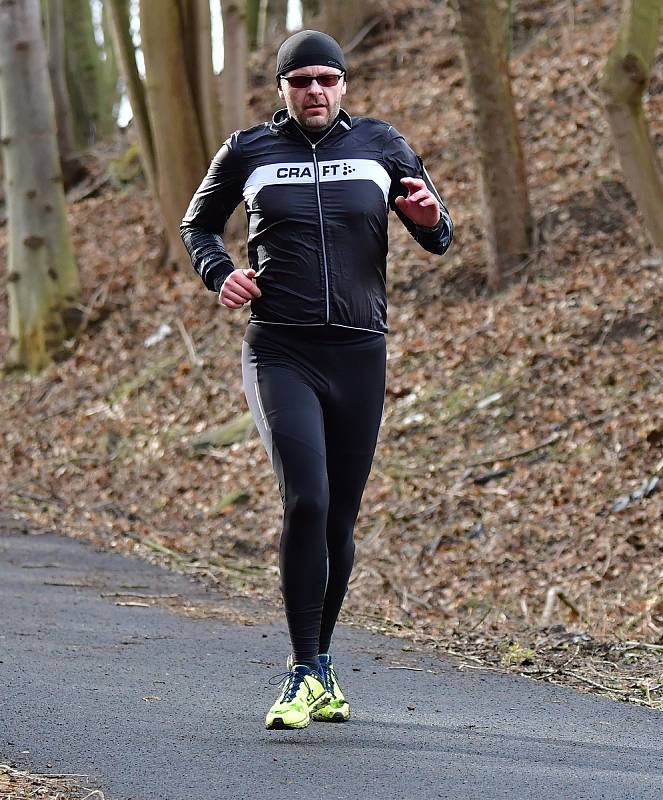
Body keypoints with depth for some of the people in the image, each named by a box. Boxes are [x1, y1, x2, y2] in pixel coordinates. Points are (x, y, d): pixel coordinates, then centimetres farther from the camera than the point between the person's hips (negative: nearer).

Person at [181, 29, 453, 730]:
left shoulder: (382, 148, 9)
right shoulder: (247, 153, 6)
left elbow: (437, 238, 16)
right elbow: (198, 224, 22)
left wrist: (430, 218, -8)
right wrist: (217, 274, 1)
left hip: (359, 355, 2)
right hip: (279, 353, -2)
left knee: (341, 520, 7)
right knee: (306, 501, -19)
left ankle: (320, 663, 23)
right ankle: (304, 673, -13)